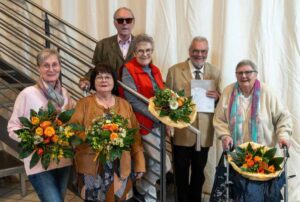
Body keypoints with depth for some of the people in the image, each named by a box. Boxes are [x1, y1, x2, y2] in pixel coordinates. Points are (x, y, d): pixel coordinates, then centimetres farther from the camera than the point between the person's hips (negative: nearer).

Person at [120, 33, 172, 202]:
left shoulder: (155, 70, 11)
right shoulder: (128, 70, -11)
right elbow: (134, 101, -18)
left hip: (157, 124, 7)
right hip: (144, 124, -7)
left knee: (154, 162, 15)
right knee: (164, 165, -6)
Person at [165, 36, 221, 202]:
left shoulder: (215, 73, 3)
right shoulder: (174, 71, -4)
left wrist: (217, 97, -17)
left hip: (204, 133, 2)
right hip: (181, 131, -2)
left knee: (199, 173, 19)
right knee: (181, 173, 13)